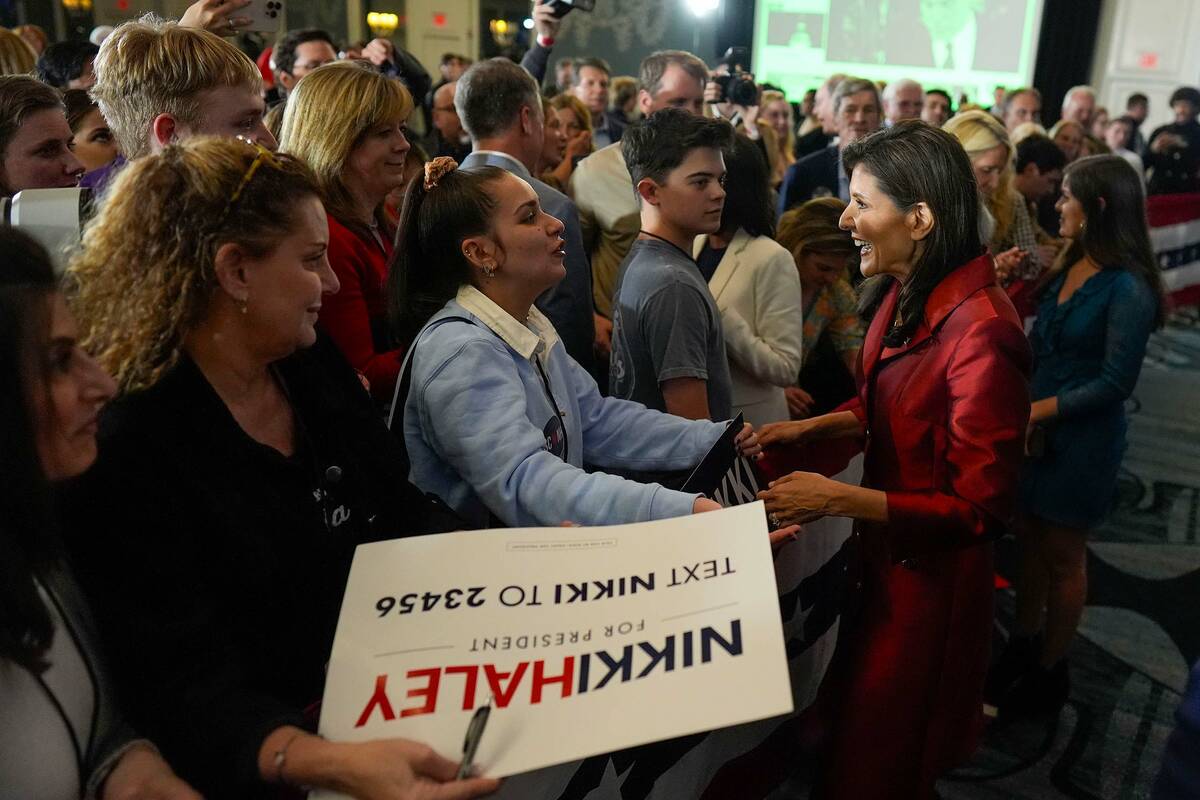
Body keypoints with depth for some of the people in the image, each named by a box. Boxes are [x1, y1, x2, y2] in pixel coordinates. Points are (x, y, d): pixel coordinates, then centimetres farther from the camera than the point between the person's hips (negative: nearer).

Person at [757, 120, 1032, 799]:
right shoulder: (905, 294, -4)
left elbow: (980, 507, -26)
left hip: (932, 571, -8)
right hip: (885, 549, 8)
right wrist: (811, 428, -4)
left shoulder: (980, 330, -30)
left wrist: (838, 497, -27)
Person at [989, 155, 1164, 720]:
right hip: (1035, 428, 7)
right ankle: (1022, 648, 34)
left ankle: (1048, 674, 26)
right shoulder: (1068, 267, 4)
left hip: (1080, 439, -7)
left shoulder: (1128, 288, -19)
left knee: (1062, 556, 8)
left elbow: (1115, 382, -19)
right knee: (1029, 541, 16)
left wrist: (1038, 411, -19)